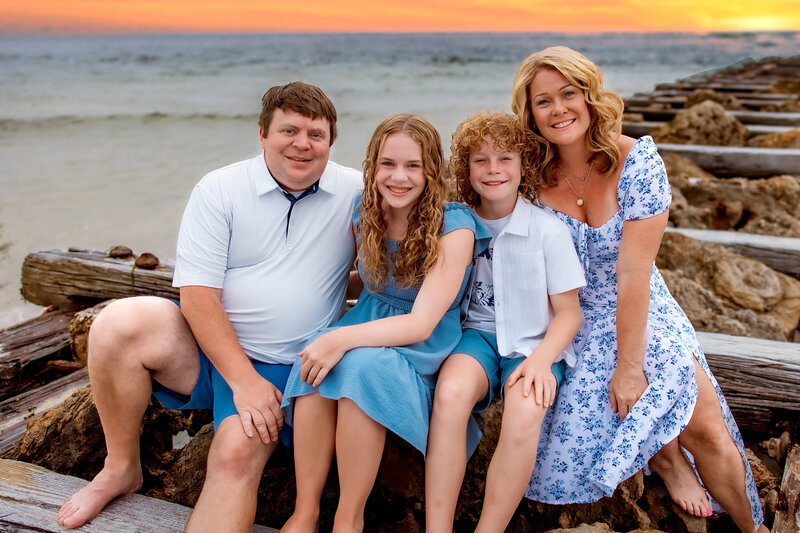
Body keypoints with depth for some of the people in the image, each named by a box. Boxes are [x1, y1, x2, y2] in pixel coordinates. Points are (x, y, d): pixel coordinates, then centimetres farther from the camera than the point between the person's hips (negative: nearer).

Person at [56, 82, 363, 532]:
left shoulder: (356, 192, 1)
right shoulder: (220, 191, -2)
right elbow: (198, 295, -9)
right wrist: (242, 379, -18)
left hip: (283, 368, -1)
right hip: (207, 350, 1)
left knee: (238, 453, -26)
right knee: (119, 324, -24)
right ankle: (122, 469, -3)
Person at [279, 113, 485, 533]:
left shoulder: (454, 227, -16)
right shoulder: (363, 212, -1)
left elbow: (421, 323, -22)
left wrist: (345, 338, -34)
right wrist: (331, 337, -3)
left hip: (426, 342, -4)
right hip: (370, 319, 4)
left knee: (364, 365, -35)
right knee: (315, 366, -28)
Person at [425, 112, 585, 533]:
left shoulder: (549, 230, -5)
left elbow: (568, 312, -2)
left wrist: (540, 359, -19)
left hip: (534, 342, -1)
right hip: (477, 334, 2)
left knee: (525, 415, -32)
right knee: (449, 393, -31)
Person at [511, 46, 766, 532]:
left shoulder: (637, 160, -14)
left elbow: (633, 272, -18)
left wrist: (629, 364, -18)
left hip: (644, 315, -1)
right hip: (572, 323, 2)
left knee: (706, 427, -16)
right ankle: (665, 456, 6)